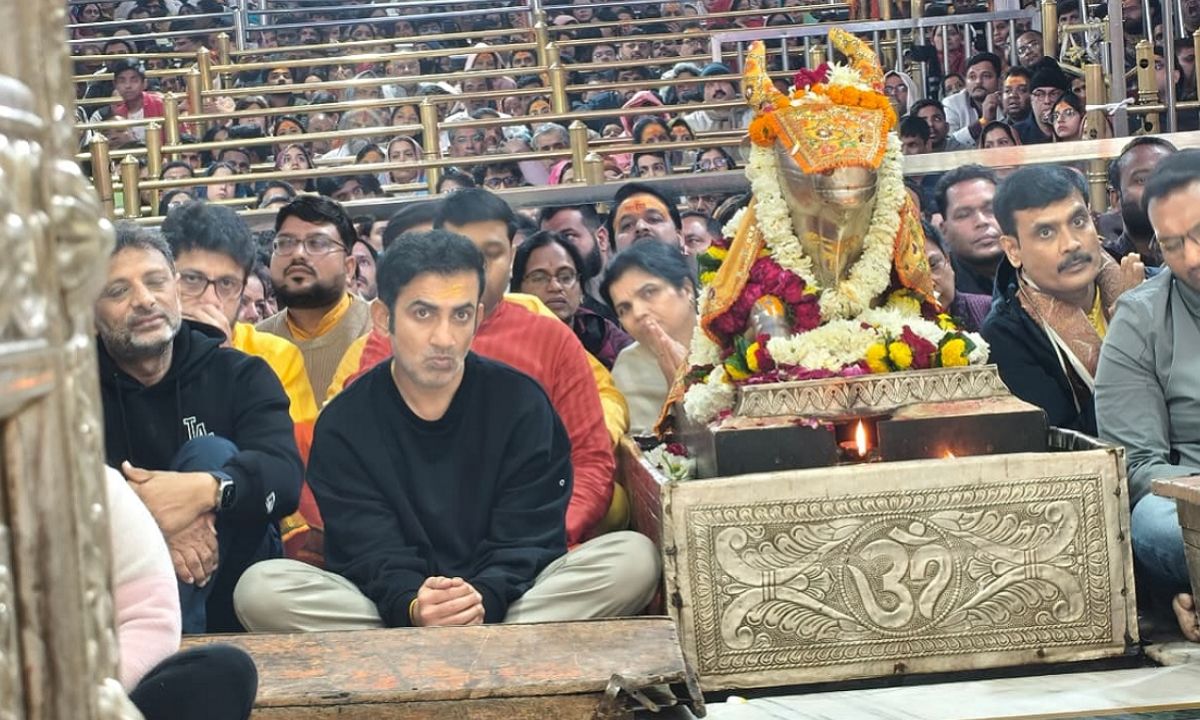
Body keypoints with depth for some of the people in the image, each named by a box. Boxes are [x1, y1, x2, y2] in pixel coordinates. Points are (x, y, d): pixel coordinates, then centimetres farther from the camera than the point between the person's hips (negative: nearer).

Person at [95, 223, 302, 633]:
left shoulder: (239, 375, 5)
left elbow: (284, 473, -14)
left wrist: (205, 489, -37)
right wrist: (146, 524, -32)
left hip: (230, 575, 1)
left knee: (213, 452, -23)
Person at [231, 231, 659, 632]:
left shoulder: (522, 405, 3)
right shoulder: (343, 425, 2)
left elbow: (526, 539, -4)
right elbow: (371, 553, -7)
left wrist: (483, 599, -27)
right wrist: (412, 608, -31)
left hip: (505, 602, 1)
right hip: (391, 608, 0)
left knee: (634, 558, -26)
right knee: (261, 588, -26)